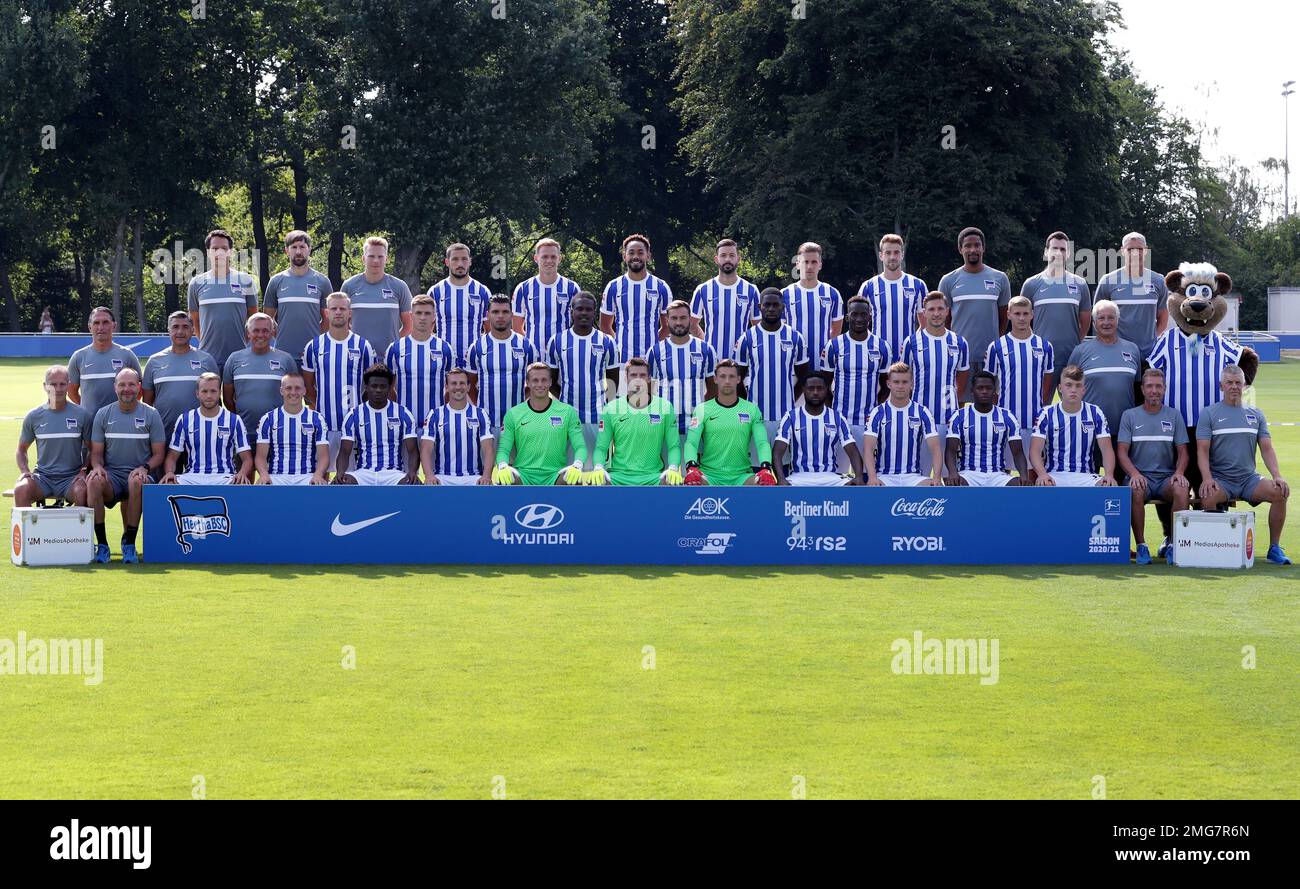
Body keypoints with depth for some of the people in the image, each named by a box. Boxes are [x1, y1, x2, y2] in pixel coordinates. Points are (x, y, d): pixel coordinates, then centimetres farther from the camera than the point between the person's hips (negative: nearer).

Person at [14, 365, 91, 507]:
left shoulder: (81, 415, 3)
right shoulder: (33, 417, 7)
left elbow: (92, 450, 10)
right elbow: (22, 450, 18)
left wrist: (84, 471, -7)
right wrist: (24, 471, -1)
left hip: (71, 478, -1)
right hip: (43, 477, 1)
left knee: (82, 491, -34)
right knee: (21, 489, -29)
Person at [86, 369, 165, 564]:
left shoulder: (151, 415, 6)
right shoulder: (103, 414, 10)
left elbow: (158, 455, 6)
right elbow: (96, 452, 11)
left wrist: (144, 468, -15)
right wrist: (97, 466, -12)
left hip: (139, 474, -1)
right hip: (111, 475, 1)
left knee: (136, 481, -39)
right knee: (93, 481, -34)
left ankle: (129, 544, -24)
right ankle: (101, 544, -25)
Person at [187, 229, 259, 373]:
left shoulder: (245, 281, 5)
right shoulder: (197, 283, 7)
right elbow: (195, 320, 14)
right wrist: (205, 344, 8)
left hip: (239, 356, 0)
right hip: (208, 356, 0)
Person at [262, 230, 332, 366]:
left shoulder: (322, 282, 6)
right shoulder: (276, 282, 8)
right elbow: (267, 317, 12)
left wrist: (315, 338, -1)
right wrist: (281, 336, 1)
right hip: (283, 354, 1)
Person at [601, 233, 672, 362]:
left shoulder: (661, 287, 6)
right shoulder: (613, 287, 7)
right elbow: (605, 326, 14)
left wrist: (655, 346, 1)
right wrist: (616, 346, 2)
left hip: (652, 358, 0)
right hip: (622, 357, 0)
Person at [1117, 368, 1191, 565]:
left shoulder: (1174, 416, 12)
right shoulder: (1129, 416, 9)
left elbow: (1182, 452, 10)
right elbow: (1122, 453, 2)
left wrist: (1179, 473, -12)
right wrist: (1134, 474, -18)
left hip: (1167, 477, 1)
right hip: (1140, 476, -1)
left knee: (1181, 490, -33)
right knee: (1136, 491, -36)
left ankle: (1173, 545, -21)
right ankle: (1141, 546, -24)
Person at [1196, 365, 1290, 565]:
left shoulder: (1256, 414, 16)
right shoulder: (1208, 414, 5)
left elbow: (1267, 448, 10)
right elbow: (1202, 450, -3)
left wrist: (1277, 476, -8)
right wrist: (1207, 479, -20)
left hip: (1249, 479, 3)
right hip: (1220, 479, -3)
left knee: (1281, 492, -24)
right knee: (1208, 497, -37)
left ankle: (1274, 548, -12)